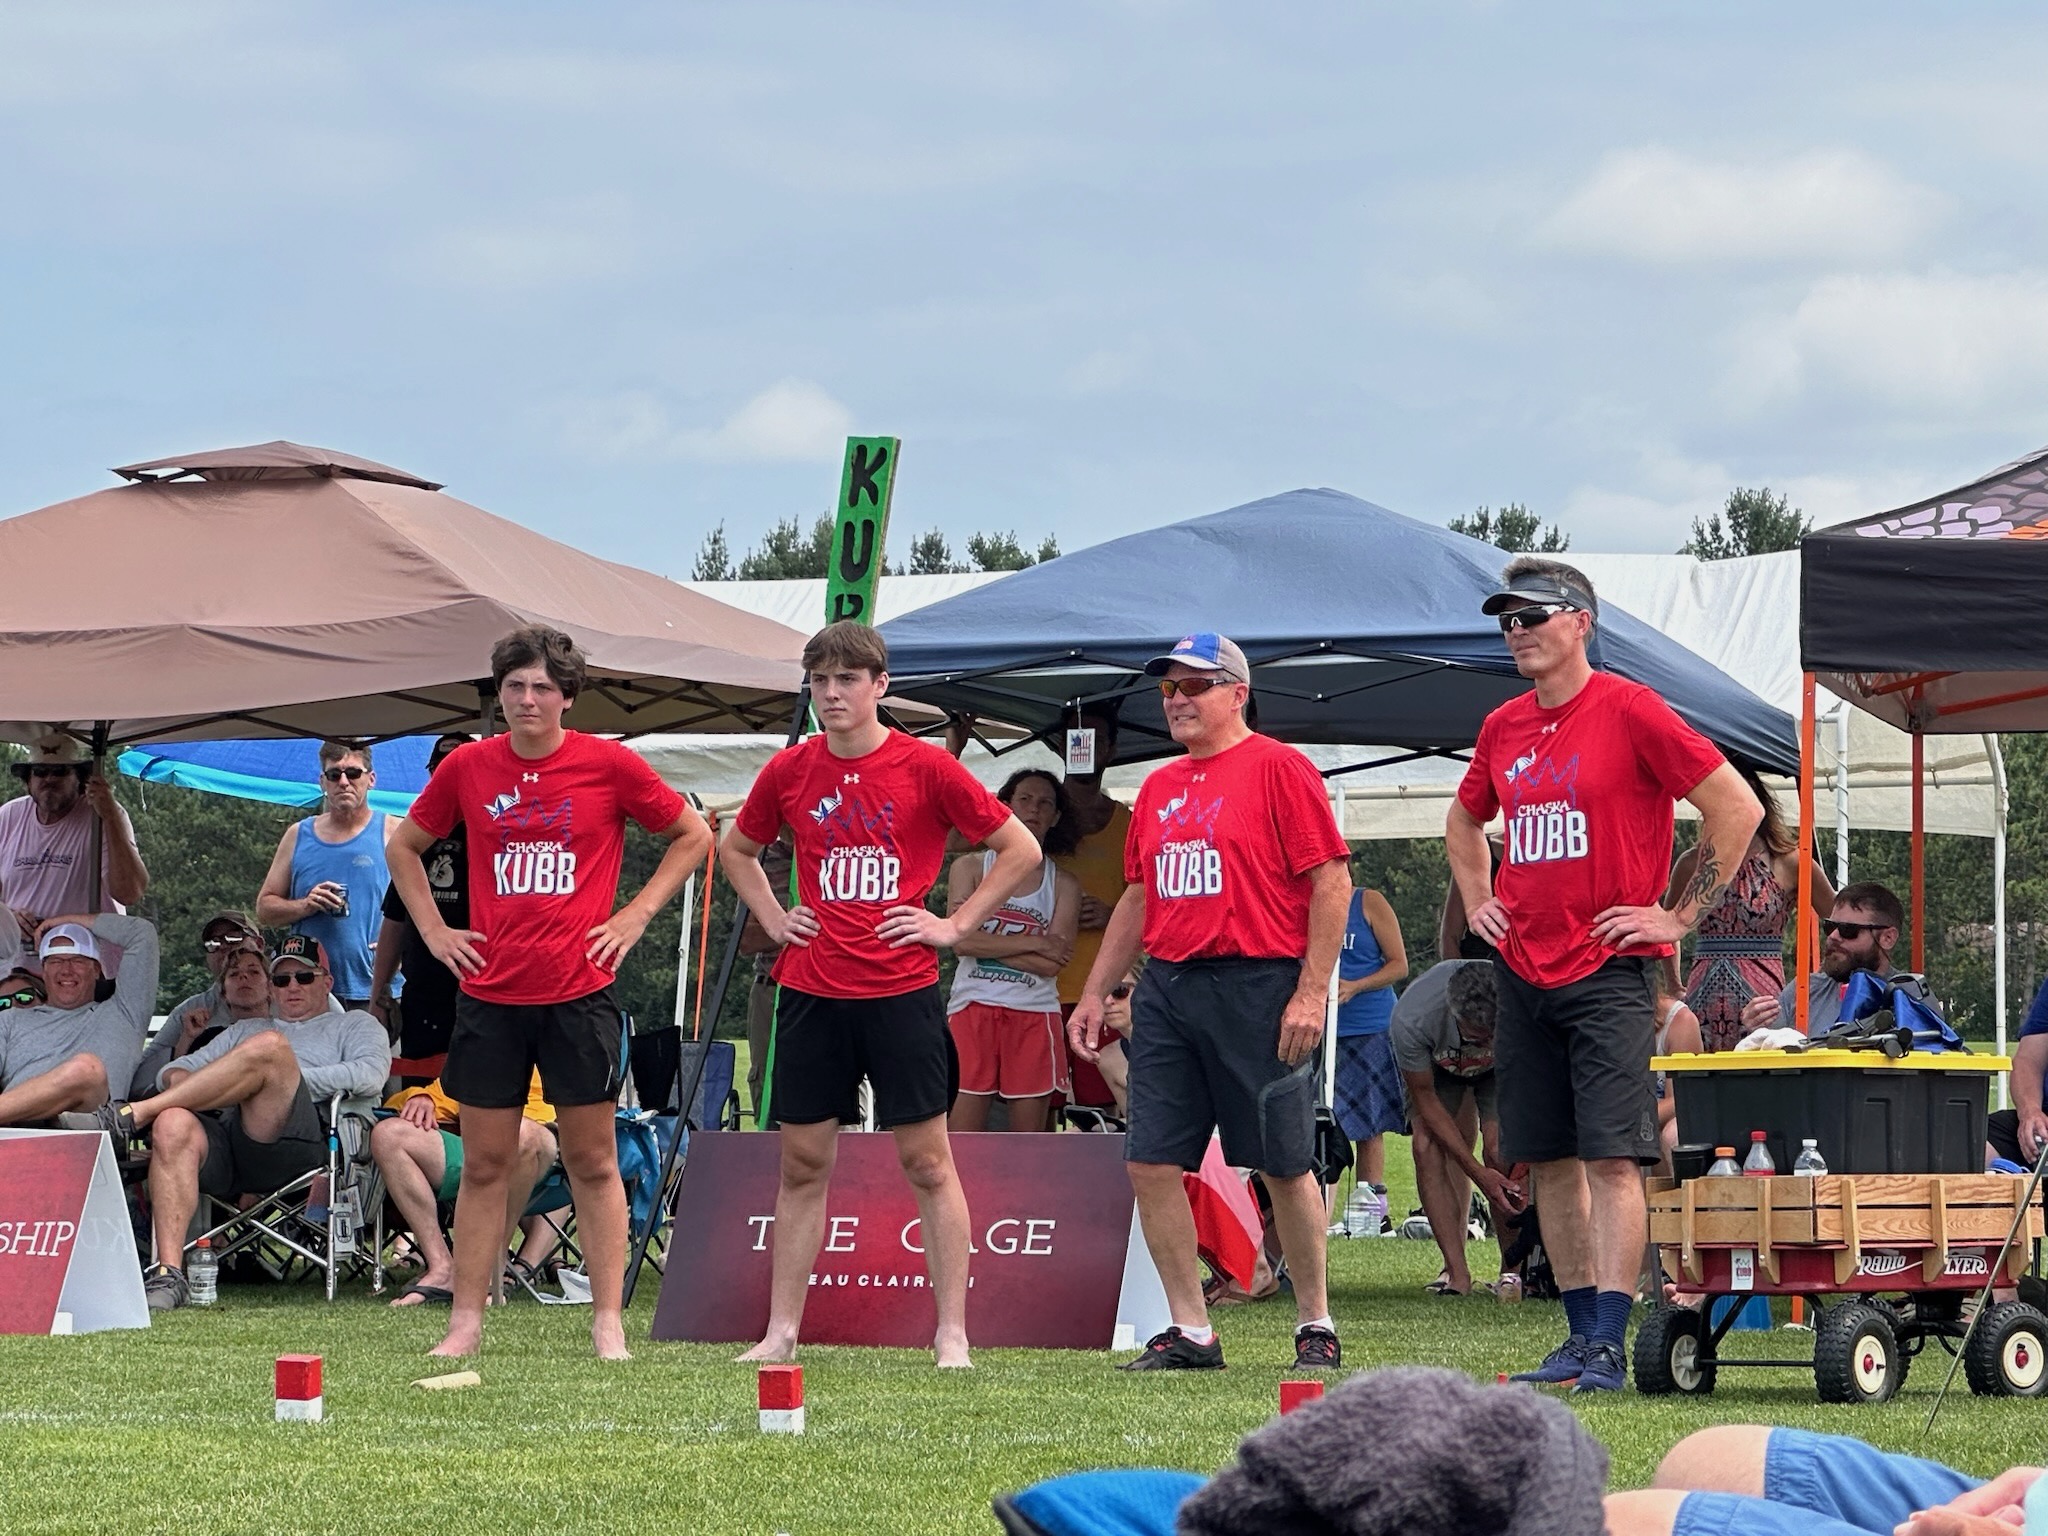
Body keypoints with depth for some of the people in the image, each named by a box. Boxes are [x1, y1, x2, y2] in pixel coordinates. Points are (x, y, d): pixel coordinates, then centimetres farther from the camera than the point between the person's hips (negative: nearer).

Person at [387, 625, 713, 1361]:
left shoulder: (610, 766, -2)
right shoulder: (469, 768, 5)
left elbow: (694, 837, 9)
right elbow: (404, 846, 20)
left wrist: (637, 913, 1)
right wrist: (434, 929, 9)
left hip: (579, 993, -2)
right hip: (489, 995, 2)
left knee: (593, 1162, 2)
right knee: (485, 1164, 5)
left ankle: (608, 1322, 5)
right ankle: (466, 1323, 9)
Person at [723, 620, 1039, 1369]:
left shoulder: (926, 768, -4)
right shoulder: (789, 771, 5)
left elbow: (1020, 849, 1)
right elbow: (736, 850, 24)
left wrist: (955, 925, -3)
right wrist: (773, 918, 10)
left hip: (902, 991, -3)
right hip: (813, 992, 3)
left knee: (926, 1161, 0)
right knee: (802, 1162, 6)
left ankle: (952, 1336, 3)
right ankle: (780, 1333, 11)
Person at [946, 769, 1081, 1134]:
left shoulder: (1063, 884, 8)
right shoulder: (970, 867, 8)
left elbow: (1052, 963, -5)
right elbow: (961, 940, -8)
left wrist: (987, 940, -7)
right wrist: (1034, 943, -7)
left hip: (1035, 1013, 1)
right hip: (974, 1007, -1)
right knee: (961, 1140, -9)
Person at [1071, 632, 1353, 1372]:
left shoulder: (1279, 769, -4)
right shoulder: (1159, 787, 18)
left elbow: (1331, 882, -9)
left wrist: (1311, 992, -15)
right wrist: (1095, 993, 20)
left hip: (1258, 986, -7)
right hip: (1167, 990, 7)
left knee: (1284, 1166, 0)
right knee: (1150, 1163, 0)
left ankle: (1316, 1325, 12)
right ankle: (1189, 1330, 8)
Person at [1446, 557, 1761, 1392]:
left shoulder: (1629, 710, -8)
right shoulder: (1503, 728, 12)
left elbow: (1738, 808, -9)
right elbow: (1462, 822, 32)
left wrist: (1680, 916, -8)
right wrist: (1477, 903, 17)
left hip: (1608, 972, -7)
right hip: (1523, 972, 7)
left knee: (1611, 1158, -12)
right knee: (1549, 1161, 8)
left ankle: (1609, 1346, -16)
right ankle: (1582, 1332, 14)